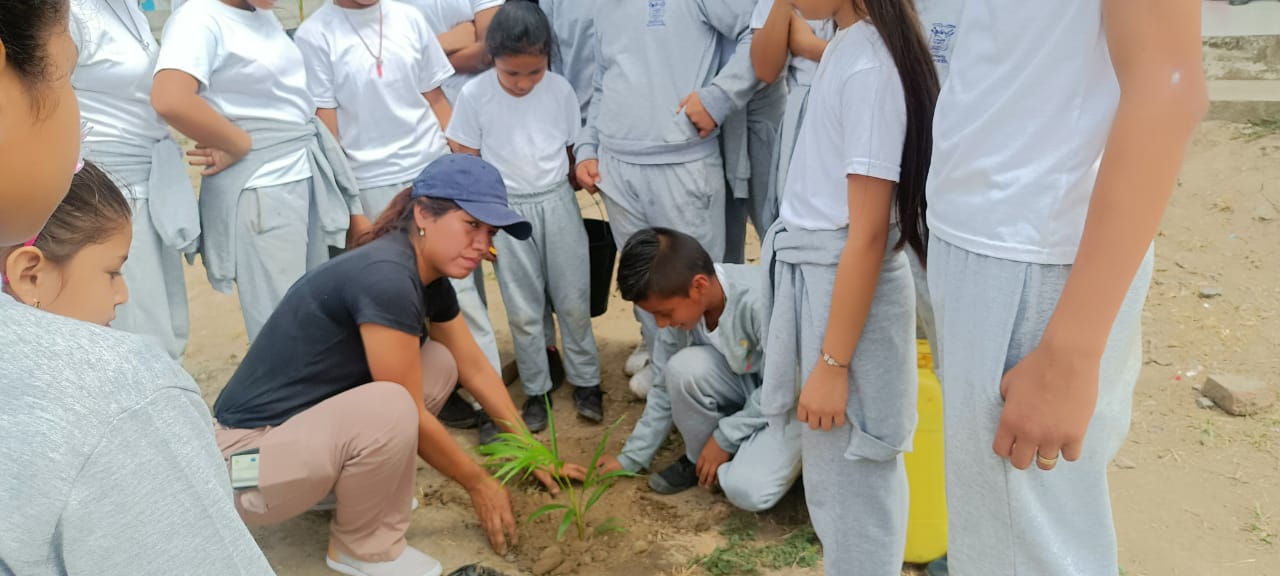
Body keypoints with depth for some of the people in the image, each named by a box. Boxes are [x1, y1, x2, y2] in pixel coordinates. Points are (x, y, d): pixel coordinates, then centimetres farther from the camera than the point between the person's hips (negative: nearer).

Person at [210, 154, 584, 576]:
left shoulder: (430, 276, 0)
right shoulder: (387, 278, -27)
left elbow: (476, 369, 9)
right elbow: (408, 415, -22)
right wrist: (479, 485, -8)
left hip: (315, 418, 9)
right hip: (251, 453, -8)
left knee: (440, 364, 1)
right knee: (388, 408, -32)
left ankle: (346, 481, 13)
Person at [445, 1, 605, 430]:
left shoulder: (560, 89, -4)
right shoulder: (474, 95, -8)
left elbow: (576, 149, 8)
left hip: (558, 203, 1)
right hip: (507, 210, -1)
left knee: (574, 302, 8)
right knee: (523, 311, 7)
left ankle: (585, 381, 23)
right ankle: (536, 391, 21)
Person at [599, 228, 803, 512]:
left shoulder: (759, 300, -35)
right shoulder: (682, 303, -14)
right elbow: (665, 388, -1)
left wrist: (724, 438, -17)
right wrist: (632, 457, 1)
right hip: (746, 387, 6)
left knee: (749, 491, -29)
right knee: (684, 367, -26)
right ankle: (700, 458, 0)